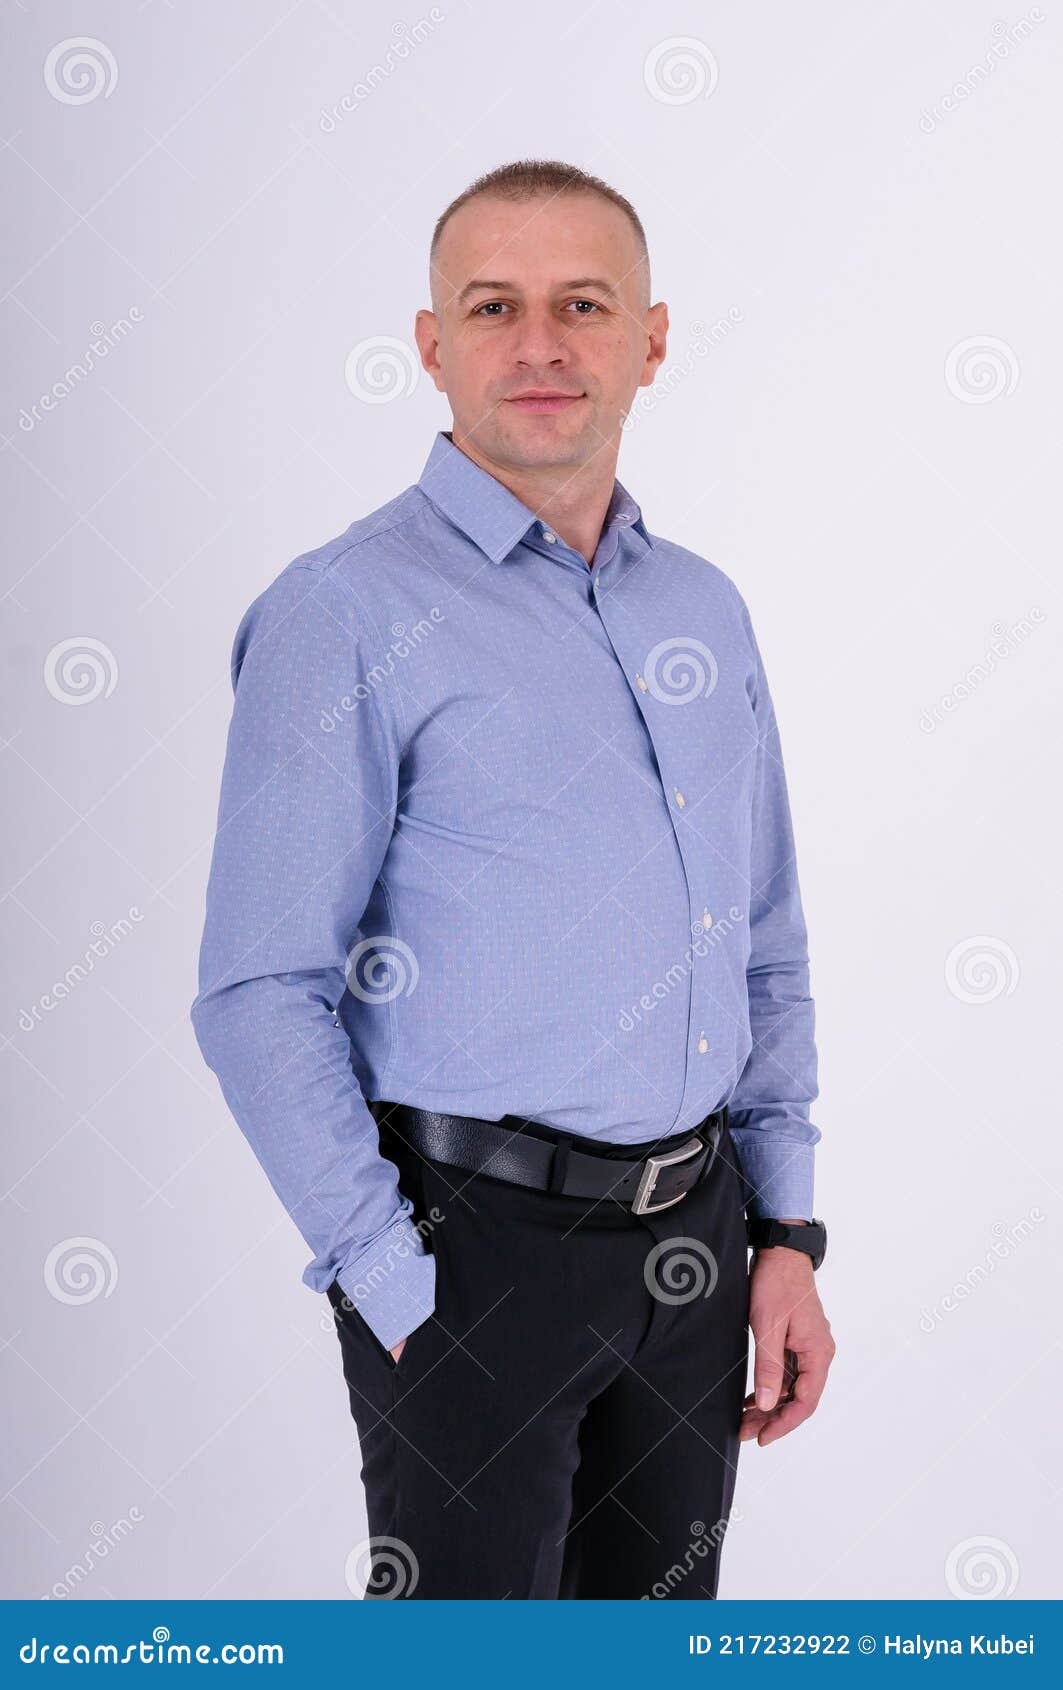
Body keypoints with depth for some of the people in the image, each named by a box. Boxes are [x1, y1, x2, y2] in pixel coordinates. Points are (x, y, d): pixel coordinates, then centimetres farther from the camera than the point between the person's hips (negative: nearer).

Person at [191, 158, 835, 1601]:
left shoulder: (705, 609, 10)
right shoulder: (346, 614, -10)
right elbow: (259, 997, -13)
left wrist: (785, 1235, 9)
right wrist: (399, 1294, -15)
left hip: (691, 1239, 6)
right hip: (477, 1248, -6)